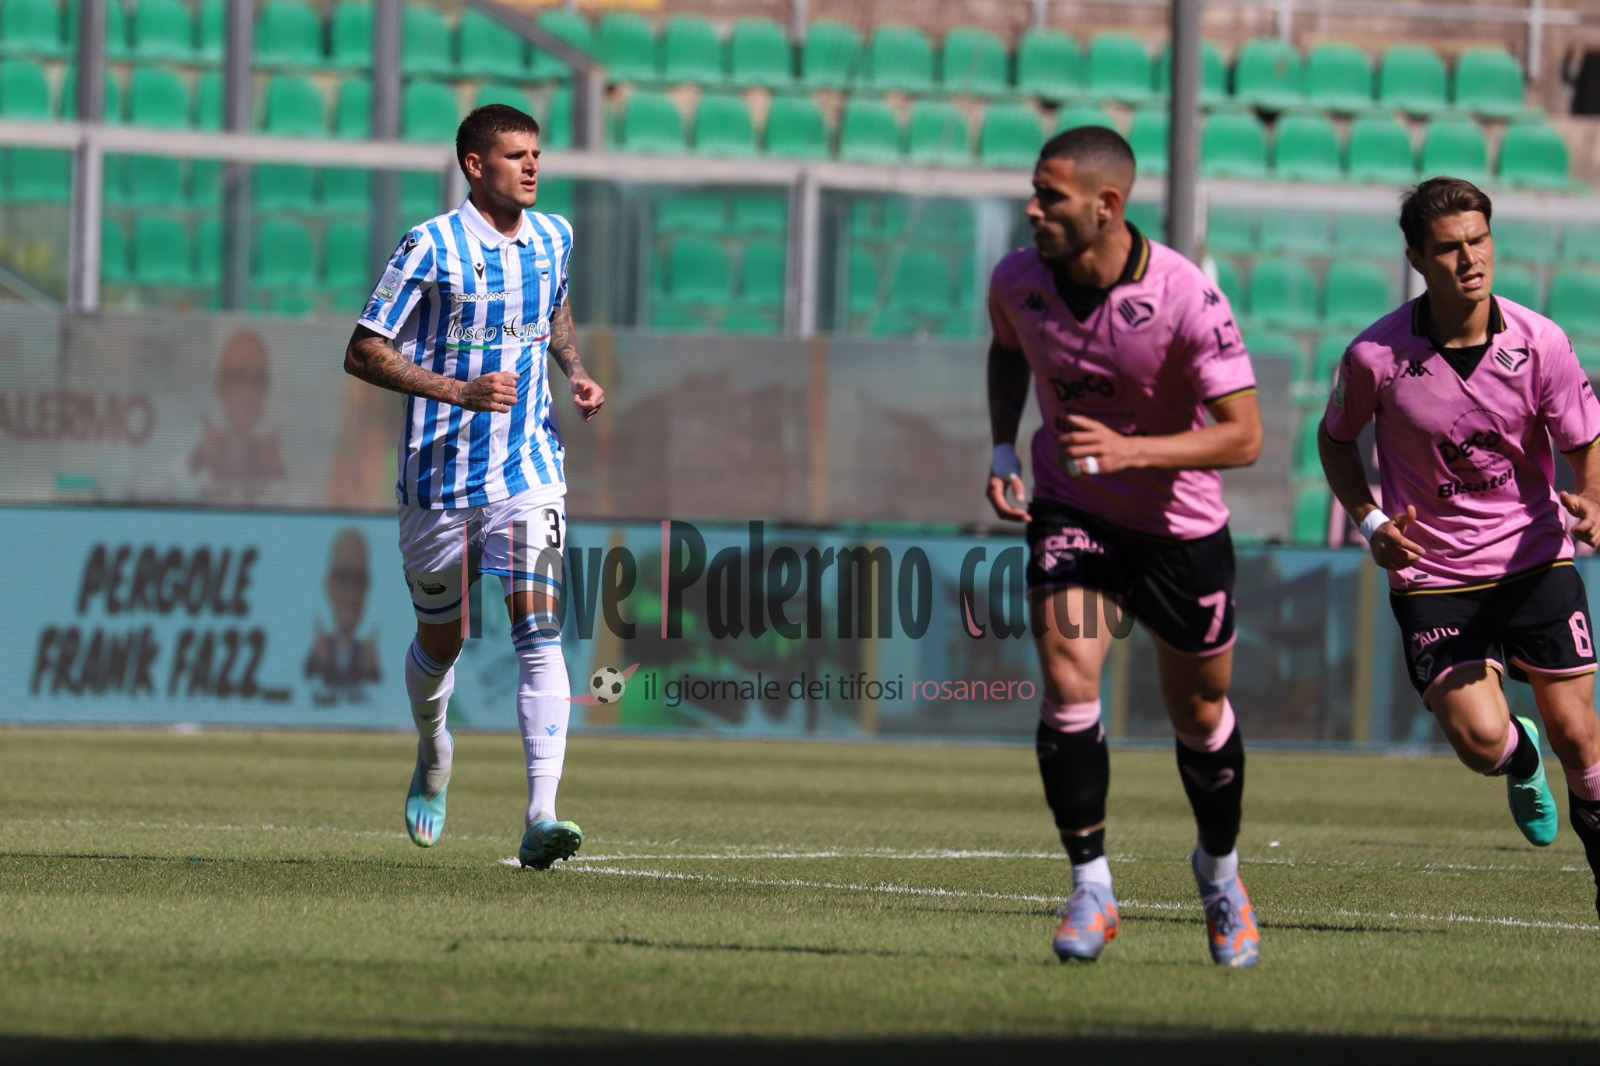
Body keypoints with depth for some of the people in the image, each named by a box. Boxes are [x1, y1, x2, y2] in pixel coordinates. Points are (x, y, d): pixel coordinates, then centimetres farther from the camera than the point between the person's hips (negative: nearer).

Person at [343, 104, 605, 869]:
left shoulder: (553, 237, 6)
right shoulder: (429, 249, -10)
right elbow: (363, 353, -11)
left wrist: (576, 373, 9)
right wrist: (459, 392, -23)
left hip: (528, 472, 2)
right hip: (440, 473, -2)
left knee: (538, 631, -16)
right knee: (441, 640, 12)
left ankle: (540, 819, -23)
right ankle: (432, 752, 47)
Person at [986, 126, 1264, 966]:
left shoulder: (1186, 297, -26)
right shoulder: (1018, 280, -12)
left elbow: (1243, 435, -24)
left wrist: (1129, 451, -35)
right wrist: (1002, 446, 0)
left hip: (1181, 526, -2)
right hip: (1071, 512, 2)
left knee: (1199, 716, 12)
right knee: (1067, 685, -19)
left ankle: (1220, 871, 40)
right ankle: (1090, 888, -7)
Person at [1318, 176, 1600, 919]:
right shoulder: (1375, 356, -13)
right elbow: (1335, 438, 7)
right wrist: (1370, 523, -8)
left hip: (1535, 559, 1)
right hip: (1431, 574, -1)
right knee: (1480, 740, -15)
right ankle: (1521, 760, 24)